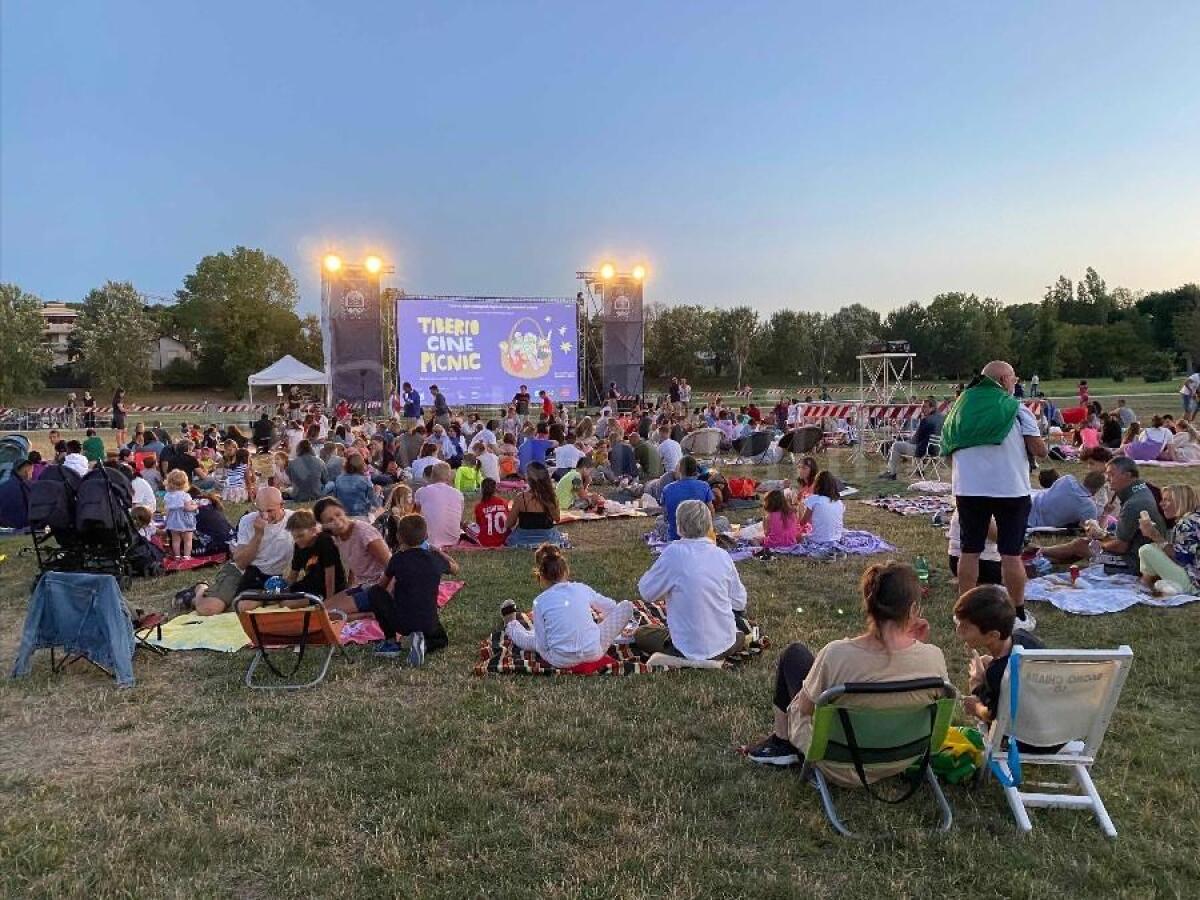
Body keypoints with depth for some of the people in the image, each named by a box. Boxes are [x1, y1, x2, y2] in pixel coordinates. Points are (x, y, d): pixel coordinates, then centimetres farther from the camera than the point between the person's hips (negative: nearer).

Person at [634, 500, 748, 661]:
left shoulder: (674, 553, -17)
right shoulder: (722, 555, -4)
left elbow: (646, 591, -7)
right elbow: (740, 603, 4)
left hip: (691, 649, -4)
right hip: (725, 645, 4)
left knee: (640, 634, 21)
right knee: (739, 636, 39)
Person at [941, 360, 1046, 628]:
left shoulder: (961, 407, 9)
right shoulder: (1015, 409, -3)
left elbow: (949, 452, 10)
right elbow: (1040, 450, -7)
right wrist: (1039, 446, 14)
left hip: (968, 490, 3)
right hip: (1011, 490, -3)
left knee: (970, 551, 9)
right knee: (1011, 554, 3)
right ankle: (1018, 614, 13)